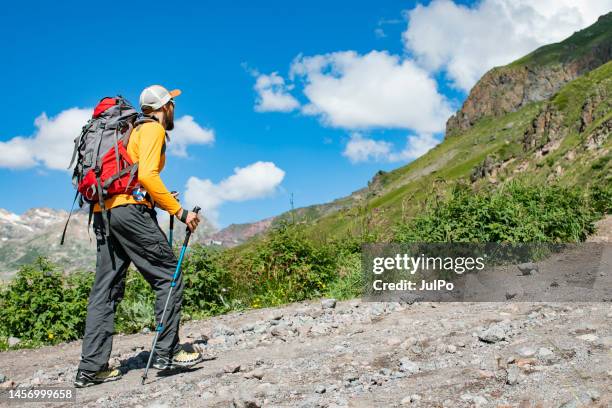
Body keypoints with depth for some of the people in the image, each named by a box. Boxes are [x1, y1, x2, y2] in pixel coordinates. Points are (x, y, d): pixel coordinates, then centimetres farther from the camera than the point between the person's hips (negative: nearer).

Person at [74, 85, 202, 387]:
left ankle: (92, 367, 7)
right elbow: (147, 175, -15)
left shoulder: (131, 130, 27)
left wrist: (160, 202, 23)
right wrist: (179, 211, -13)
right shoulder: (153, 129, 0)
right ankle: (167, 352, -2)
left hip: (103, 212, 9)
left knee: (105, 291, 7)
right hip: (130, 209, -9)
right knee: (169, 276, -2)